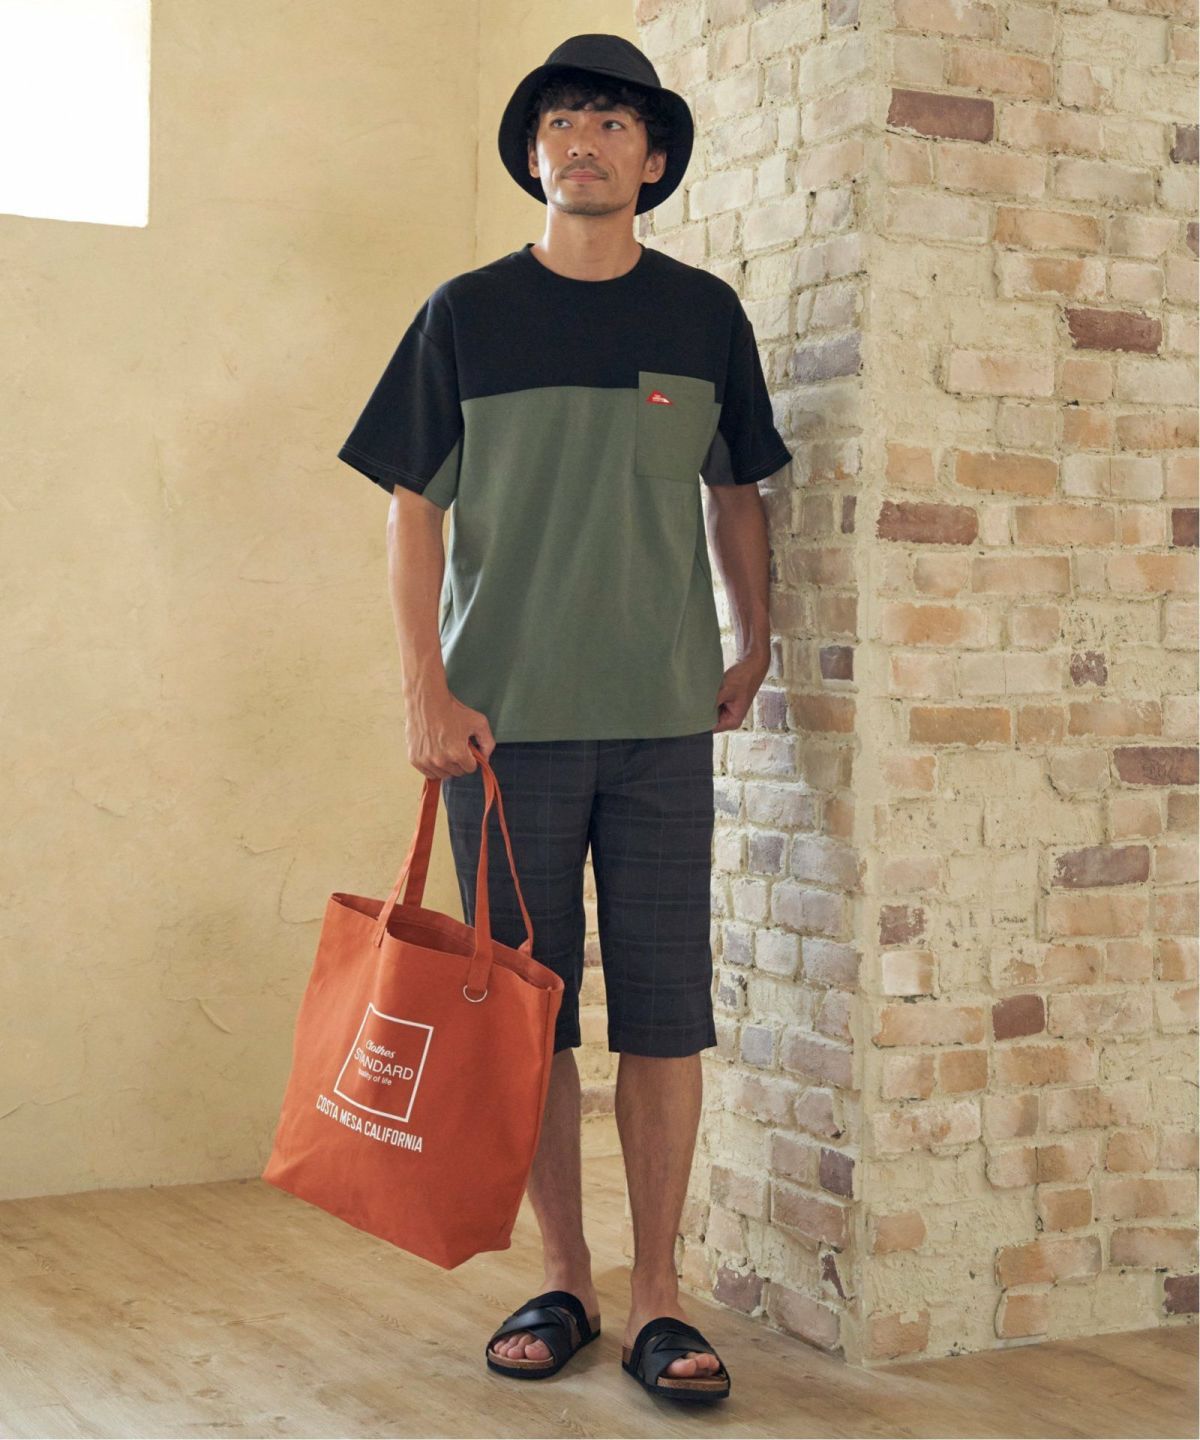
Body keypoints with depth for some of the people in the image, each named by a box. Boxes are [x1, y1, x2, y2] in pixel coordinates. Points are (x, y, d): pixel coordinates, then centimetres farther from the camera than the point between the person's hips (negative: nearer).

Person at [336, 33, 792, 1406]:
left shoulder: (702, 314, 8)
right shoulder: (466, 314, 4)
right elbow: (413, 507, 3)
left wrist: (755, 645, 18)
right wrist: (426, 689, -5)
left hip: (662, 718, 1)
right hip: (504, 715, 0)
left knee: (664, 1013, 0)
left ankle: (658, 1299, 9)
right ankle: (561, 1283, 17)